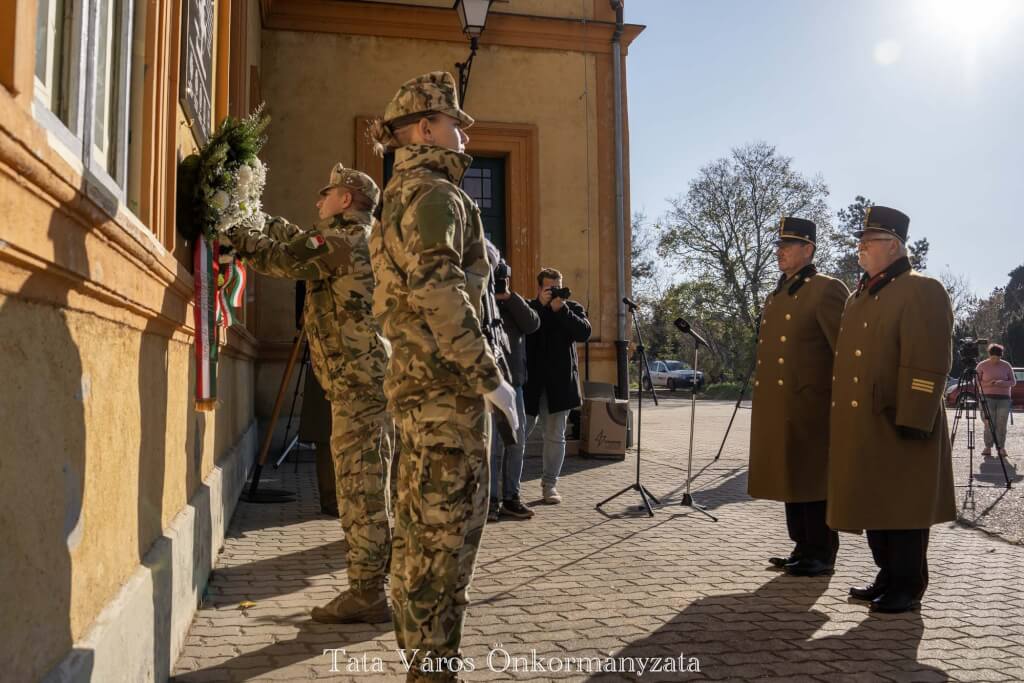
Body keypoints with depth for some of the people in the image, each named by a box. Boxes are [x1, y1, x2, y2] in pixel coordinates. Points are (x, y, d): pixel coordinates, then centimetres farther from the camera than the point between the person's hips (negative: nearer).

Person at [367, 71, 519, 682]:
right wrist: (489, 377, -20)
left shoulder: (402, 195, 21)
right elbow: (439, 290, -24)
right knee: (448, 526, -4)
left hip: (416, 381, 10)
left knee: (420, 524, 15)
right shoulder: (435, 193, -11)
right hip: (447, 382, -10)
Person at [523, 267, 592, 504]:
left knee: (555, 436, 3)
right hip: (529, 382, 0)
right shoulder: (527, 307, 8)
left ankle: (549, 484, 12)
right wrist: (541, 306, -14)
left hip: (559, 383, 1)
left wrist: (560, 309, -14)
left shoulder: (572, 308, 9)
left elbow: (584, 333, -8)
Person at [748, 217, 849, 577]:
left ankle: (821, 554, 12)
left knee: (811, 480, 0)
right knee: (789, 479, 14)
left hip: (810, 407, -8)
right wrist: (761, 396, 20)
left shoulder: (827, 290, -8)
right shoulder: (777, 295, 17)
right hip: (777, 408, 8)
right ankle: (803, 547, 25)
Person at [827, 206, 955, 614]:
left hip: (897, 428, -8)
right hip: (860, 428, 8)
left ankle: (908, 589, 14)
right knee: (874, 508, 14)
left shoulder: (922, 292, -8)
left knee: (902, 511, 2)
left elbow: (928, 365, -16)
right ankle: (888, 579, 27)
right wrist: (841, 420, 18)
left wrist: (912, 423, -21)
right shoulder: (859, 297, 18)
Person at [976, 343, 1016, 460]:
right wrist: (988, 384, -16)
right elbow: (977, 382, 3)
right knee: (989, 424, -6)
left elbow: (1013, 382, 8)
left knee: (1001, 424, -3)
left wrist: (1003, 383, -12)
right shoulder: (982, 365, 3)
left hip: (1004, 398, 1)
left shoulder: (1006, 366, 7)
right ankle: (988, 447, -2)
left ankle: (1001, 448, 2)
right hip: (988, 398, -1)